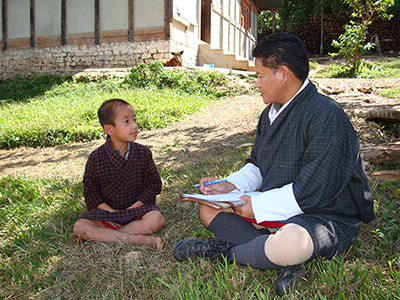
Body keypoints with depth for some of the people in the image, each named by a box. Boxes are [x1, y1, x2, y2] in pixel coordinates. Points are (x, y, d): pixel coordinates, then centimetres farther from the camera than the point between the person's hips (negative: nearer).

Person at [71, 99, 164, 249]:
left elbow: (154, 185, -1)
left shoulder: (143, 152, -3)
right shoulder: (96, 158, -6)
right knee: (79, 226, -25)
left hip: (138, 208, 0)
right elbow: (90, 192, 0)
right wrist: (112, 212, -13)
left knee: (156, 220, -31)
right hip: (107, 210, 1)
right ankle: (143, 239, -33)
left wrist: (133, 208, -11)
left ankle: (105, 235, -23)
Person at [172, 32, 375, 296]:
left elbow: (312, 191, -24)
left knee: (291, 242, -42)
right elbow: (257, 166, 17)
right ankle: (281, 260, -15)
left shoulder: (325, 114, -20)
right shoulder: (271, 113, 9)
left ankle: (224, 251, -11)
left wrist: (257, 207, -18)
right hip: (273, 210, 9)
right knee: (209, 209, 3)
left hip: (324, 217, -8)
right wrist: (232, 185, -3)